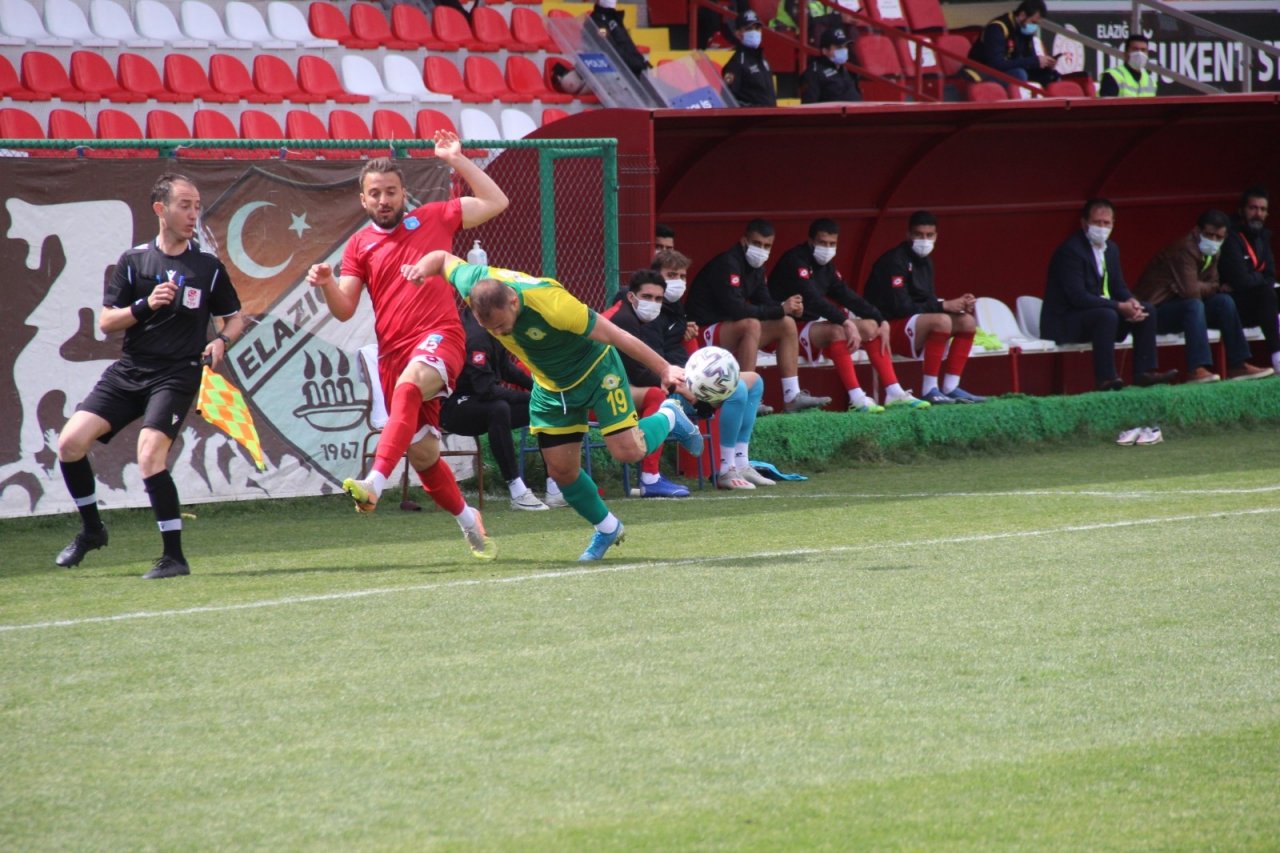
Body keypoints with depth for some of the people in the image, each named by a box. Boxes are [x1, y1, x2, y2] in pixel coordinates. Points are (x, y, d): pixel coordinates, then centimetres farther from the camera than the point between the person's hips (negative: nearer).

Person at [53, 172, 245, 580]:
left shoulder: (209, 267, 3)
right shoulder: (133, 261, 5)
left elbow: (234, 317, 14)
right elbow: (106, 322, 3)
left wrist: (222, 340, -8)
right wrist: (146, 305, -14)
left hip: (177, 375, -3)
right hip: (128, 370, 3)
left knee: (150, 456, -23)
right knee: (70, 442, -8)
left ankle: (174, 557, -13)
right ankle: (91, 530, 14)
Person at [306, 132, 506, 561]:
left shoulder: (432, 219, 11)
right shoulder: (360, 244, 13)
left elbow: (495, 202, 15)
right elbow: (344, 310, 7)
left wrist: (456, 160, 11)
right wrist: (326, 283, -13)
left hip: (440, 337, -4)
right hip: (393, 352, 4)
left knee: (409, 385, -37)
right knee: (421, 453, 4)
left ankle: (375, 483, -49)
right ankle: (468, 520, 28)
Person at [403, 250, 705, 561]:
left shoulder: (550, 304, -41)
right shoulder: (474, 285, -26)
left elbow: (615, 335, -32)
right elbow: (444, 258, -3)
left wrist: (664, 369, -27)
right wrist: (423, 267, -27)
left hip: (595, 369, -5)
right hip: (549, 383, 5)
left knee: (629, 451, -12)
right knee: (562, 471, 3)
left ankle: (668, 418, 22)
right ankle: (607, 529, 28)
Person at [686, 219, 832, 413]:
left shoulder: (756, 266, 10)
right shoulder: (728, 264, -21)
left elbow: (764, 301, 11)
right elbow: (736, 308, -29)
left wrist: (787, 308, -12)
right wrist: (781, 310, -24)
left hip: (730, 328, 10)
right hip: (705, 331, -10)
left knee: (787, 324, 3)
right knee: (751, 325, -35)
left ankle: (792, 397, 0)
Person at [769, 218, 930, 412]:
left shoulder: (826, 265, 13)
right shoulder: (795, 261, -16)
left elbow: (846, 296, 11)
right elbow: (812, 299, -28)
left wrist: (881, 320, -1)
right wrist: (846, 322, -36)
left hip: (813, 323, 10)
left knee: (871, 326, 2)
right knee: (837, 330, -35)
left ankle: (894, 393, -3)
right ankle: (857, 399, -41)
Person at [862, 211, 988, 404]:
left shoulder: (925, 261, 14)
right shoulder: (895, 261, -15)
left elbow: (928, 301, 12)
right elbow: (901, 307, -22)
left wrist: (958, 304, -7)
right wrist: (943, 306, -20)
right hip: (888, 326, -10)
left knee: (967, 322, 0)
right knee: (942, 320, -32)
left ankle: (950, 388, -5)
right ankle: (929, 390, -31)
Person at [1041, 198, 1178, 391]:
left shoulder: (1111, 249, 9)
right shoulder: (1071, 250, -19)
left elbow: (1118, 287, 13)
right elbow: (1078, 297, -26)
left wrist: (1131, 302, -12)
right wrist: (1119, 307, -28)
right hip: (1065, 322, -9)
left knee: (1147, 311, -3)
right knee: (1107, 315, -36)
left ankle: (1144, 372, -7)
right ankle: (1105, 378, -34)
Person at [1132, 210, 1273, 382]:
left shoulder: (1211, 252, 8)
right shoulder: (1185, 249, -22)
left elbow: (1212, 285, 1)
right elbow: (1191, 291, -30)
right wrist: (1211, 288, -11)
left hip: (1180, 307, 9)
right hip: (1155, 310, -9)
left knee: (1224, 302, -4)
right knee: (1194, 304, -34)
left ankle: (1238, 365, -5)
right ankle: (1197, 369, -42)